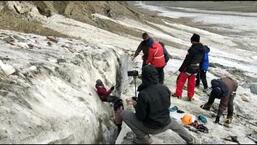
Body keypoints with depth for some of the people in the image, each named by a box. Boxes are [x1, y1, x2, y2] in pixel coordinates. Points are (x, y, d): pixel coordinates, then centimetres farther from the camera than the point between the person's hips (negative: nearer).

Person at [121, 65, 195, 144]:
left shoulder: (143, 94, -26)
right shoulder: (165, 88, -9)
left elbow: (141, 116, -19)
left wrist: (136, 105, 0)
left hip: (150, 128, -6)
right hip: (165, 125, 6)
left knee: (124, 114, 2)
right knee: (173, 122, 41)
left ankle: (144, 138, 9)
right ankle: (190, 139, 49)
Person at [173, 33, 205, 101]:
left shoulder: (193, 49, -23)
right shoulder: (202, 49, 3)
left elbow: (187, 59, -21)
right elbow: (201, 59, 10)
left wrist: (181, 68, -14)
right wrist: (198, 68, 19)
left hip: (189, 68, -7)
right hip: (196, 69, 7)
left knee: (181, 80, 7)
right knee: (191, 82, 15)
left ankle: (178, 94, 13)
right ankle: (190, 96, 21)